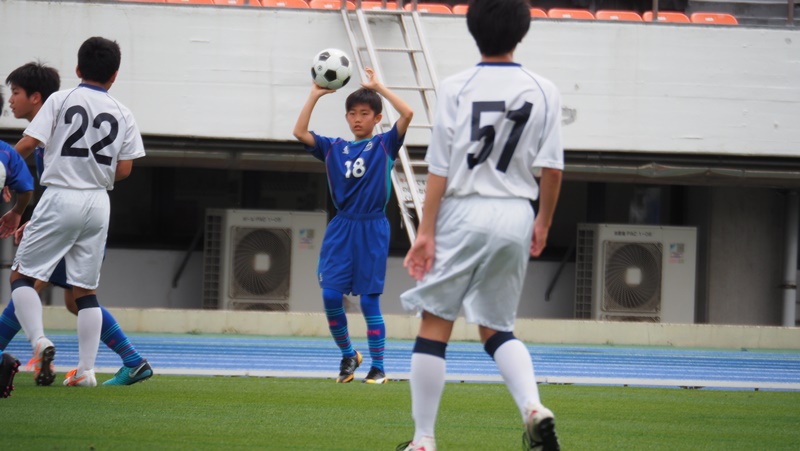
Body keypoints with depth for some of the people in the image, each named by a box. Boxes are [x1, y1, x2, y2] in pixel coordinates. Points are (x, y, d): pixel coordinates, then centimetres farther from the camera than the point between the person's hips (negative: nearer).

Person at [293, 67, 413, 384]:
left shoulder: (384, 145, 3)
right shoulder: (334, 148, 12)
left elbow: (407, 114, -11)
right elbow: (300, 132, 3)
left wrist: (377, 86, -5)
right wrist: (315, 96, 0)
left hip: (372, 229, -3)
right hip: (341, 228, 3)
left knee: (369, 299, -3)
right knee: (331, 295, -7)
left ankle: (378, 367, 7)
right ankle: (347, 355, 14)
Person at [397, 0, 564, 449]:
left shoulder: (456, 88, -4)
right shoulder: (544, 91, 3)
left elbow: (439, 168, -6)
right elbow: (552, 168, 2)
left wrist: (426, 231, -4)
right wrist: (544, 222, 15)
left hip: (462, 212, -3)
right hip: (516, 216, 3)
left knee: (435, 324, 5)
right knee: (496, 328, 15)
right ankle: (534, 406, -11)